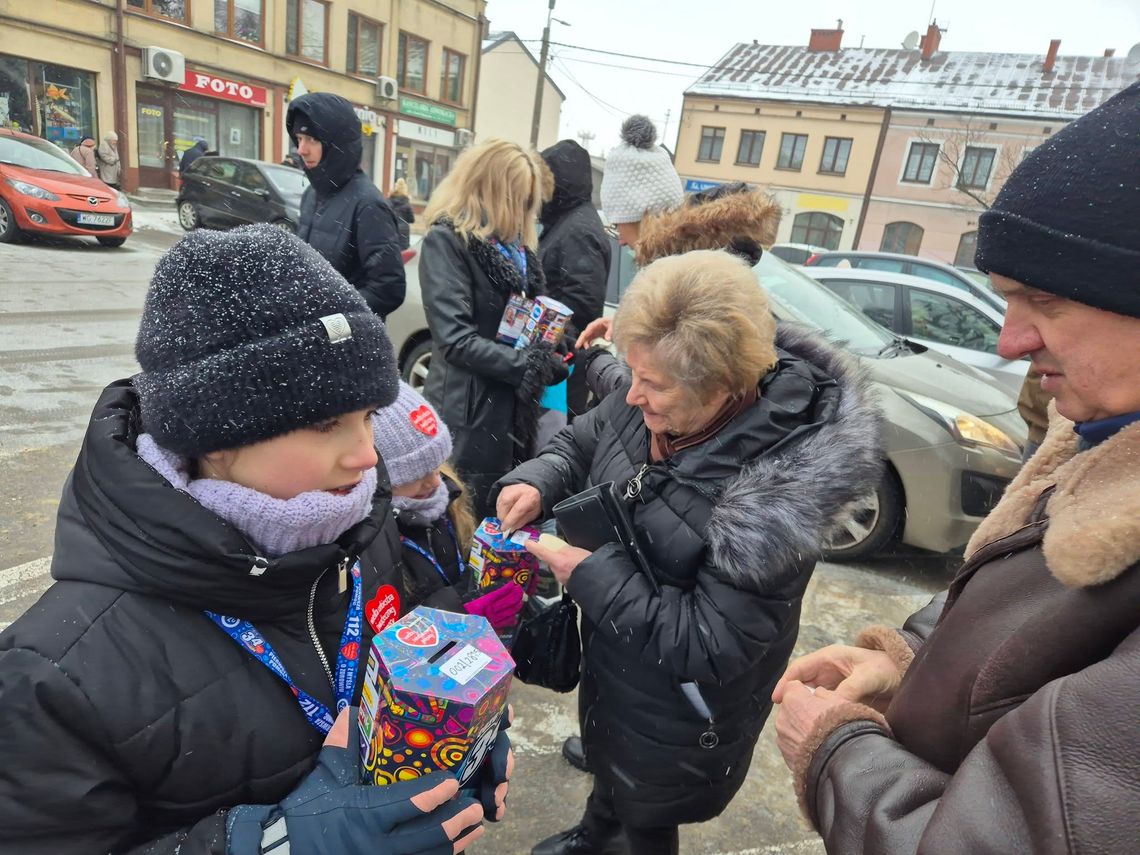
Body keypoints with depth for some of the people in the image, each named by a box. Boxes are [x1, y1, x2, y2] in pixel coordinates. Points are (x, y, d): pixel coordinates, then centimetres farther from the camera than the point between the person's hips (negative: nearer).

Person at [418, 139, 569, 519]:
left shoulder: (515, 244, 14)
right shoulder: (446, 240, -11)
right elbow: (455, 339, -20)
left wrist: (550, 352, 0)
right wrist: (531, 366, -18)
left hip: (516, 407, 8)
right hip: (469, 413, -7)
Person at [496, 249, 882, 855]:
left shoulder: (778, 491, -36)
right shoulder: (648, 404, -17)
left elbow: (708, 645, -32)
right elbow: (580, 445, 2)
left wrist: (590, 574, -31)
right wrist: (535, 484, -19)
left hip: (676, 709, -6)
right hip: (609, 664, 7)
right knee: (608, 763, 36)